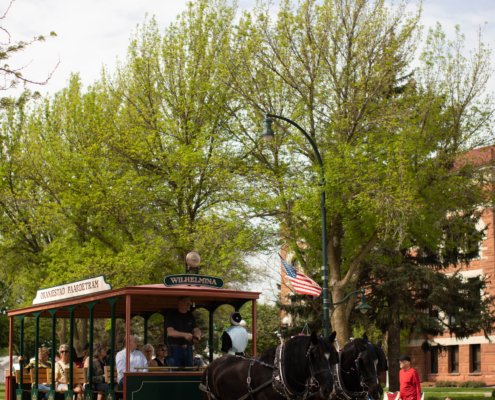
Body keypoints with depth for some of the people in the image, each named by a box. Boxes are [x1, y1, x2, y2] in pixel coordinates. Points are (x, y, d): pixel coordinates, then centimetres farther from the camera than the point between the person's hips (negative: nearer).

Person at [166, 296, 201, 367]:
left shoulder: (190, 316, 16)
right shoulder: (172, 315, -2)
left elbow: (196, 329, 10)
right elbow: (170, 332, -12)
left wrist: (197, 335, -16)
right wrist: (184, 334, -27)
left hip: (188, 349, 5)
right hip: (176, 349, -5)